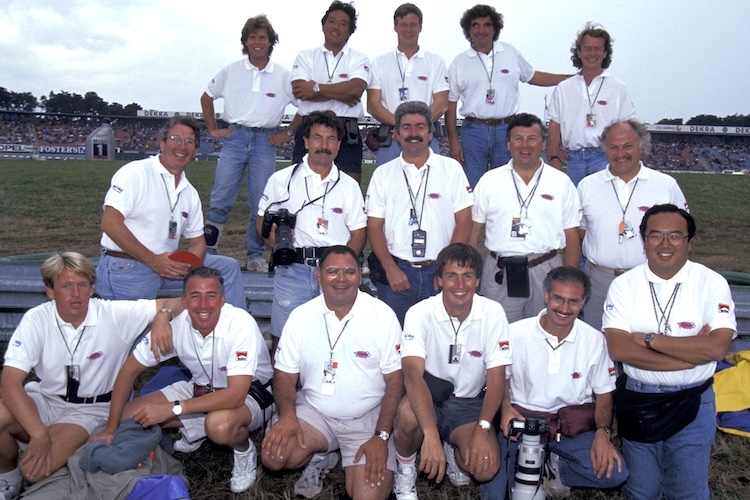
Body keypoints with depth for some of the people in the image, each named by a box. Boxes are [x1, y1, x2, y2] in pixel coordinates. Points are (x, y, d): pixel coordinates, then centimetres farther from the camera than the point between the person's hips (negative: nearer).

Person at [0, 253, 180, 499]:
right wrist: (39, 433, -28)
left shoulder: (115, 314, -15)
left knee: (36, 469, -26)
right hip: (45, 400, 3)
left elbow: (177, 303, -14)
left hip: (92, 409, -3)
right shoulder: (36, 319, -12)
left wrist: (163, 315, -39)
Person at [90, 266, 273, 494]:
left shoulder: (241, 324, -31)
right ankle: (197, 429, 12)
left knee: (220, 425, -38)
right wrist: (111, 427, -9)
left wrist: (172, 408, -34)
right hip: (202, 388, 5)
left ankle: (244, 449, -4)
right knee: (130, 415, -7)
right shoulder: (174, 324, -18)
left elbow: (235, 395, -35)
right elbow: (129, 370, -7)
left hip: (250, 392, -5)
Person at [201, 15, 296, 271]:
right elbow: (206, 97, 18)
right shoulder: (231, 71, 7)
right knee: (220, 200, -4)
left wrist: (289, 133, 2)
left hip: (265, 142, 0)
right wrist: (212, 129, 11)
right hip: (234, 137, 0)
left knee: (261, 204, 2)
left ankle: (256, 256, 14)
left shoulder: (283, 76, 4)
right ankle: (207, 252, 4)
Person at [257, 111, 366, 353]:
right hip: (293, 269, 0)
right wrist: (278, 243, -12)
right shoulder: (282, 179, 9)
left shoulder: (349, 186, 12)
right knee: (283, 338, -1)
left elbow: (359, 233, 9)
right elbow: (262, 222, 11)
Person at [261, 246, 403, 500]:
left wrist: (381, 437, -16)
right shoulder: (300, 316, -3)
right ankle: (321, 458, 10)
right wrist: (287, 414, -18)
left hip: (367, 418, -2)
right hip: (314, 412, 2)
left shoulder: (383, 315, -10)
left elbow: (394, 381, -7)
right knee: (274, 456, -23)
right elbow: (285, 374, 2)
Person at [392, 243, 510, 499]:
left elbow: (496, 378, -10)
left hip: (469, 404, 2)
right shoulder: (420, 313, -17)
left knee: (486, 467, -23)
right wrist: (431, 434, -44)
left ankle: (454, 451, 15)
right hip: (428, 397, -1)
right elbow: (413, 374, -31)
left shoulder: (493, 313, -10)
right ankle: (405, 470, -2)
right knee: (409, 413, -36)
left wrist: (482, 429, -25)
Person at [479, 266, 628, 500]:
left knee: (614, 472, -22)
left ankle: (553, 468, 2)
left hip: (574, 428, 3)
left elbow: (603, 394, 5)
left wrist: (602, 432, -13)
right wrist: (505, 407, -14)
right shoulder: (515, 333, -6)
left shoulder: (594, 340, -2)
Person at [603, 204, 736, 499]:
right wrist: (692, 353, -20)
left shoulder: (712, 284, -9)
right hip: (636, 402, 1)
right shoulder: (624, 285, -7)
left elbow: (716, 347, -21)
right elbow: (618, 349, -18)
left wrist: (649, 339, -18)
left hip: (692, 405, -1)